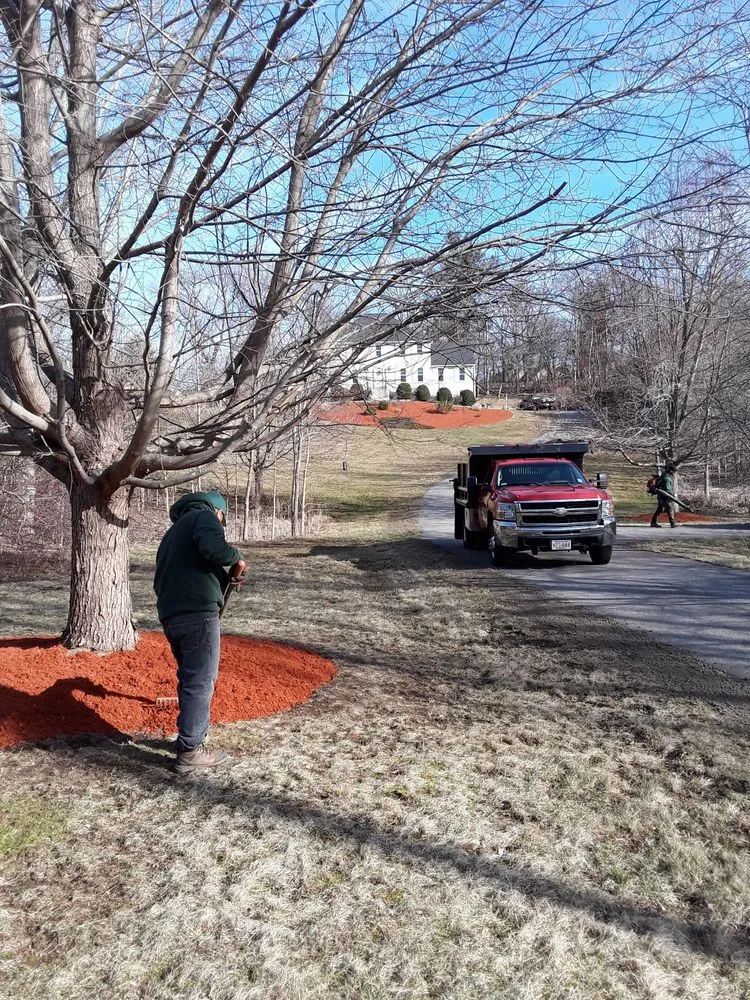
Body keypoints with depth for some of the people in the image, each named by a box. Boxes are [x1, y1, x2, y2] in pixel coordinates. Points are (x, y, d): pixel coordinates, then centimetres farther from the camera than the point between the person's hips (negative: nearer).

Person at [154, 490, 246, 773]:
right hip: (197, 613, -9)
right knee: (201, 683, -2)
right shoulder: (204, 516, 2)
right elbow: (212, 547, -22)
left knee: (190, 679, 21)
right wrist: (236, 558, -1)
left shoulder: (175, 530, 29)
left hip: (169, 615, 9)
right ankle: (190, 751, 2)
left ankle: (192, 734, 32)